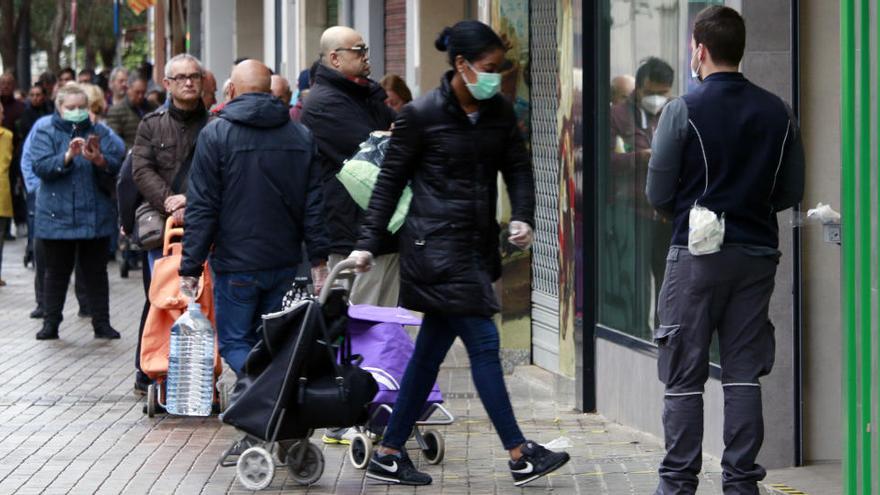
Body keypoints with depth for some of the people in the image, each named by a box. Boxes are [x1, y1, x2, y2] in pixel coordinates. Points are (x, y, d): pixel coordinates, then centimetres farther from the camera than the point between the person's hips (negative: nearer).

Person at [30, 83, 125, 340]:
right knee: (57, 271, 6)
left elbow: (115, 166, -4)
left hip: (95, 216, 1)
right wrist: (68, 156, -27)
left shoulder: (99, 133, 7)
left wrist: (98, 159, -26)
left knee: (96, 271, 6)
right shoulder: (45, 133, 3)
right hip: (57, 216, -1)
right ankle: (51, 323, 14)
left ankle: (101, 323, 11)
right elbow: (41, 166, -11)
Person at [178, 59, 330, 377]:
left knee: (234, 343, 2)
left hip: (236, 264, -4)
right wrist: (319, 261, 10)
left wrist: (190, 267, -6)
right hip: (284, 264, 4)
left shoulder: (215, 134, -7)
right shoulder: (301, 136, 6)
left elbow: (202, 208, -9)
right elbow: (314, 205, 6)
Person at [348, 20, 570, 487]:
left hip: (477, 246, 7)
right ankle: (520, 455, -2)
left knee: (432, 349, 10)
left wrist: (522, 217, -6)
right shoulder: (421, 115, -10)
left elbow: (518, 168, 12)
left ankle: (388, 454, 18)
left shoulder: (499, 111, 6)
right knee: (483, 342, -8)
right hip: (437, 244, -7)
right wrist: (367, 243, -5)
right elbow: (390, 182, -4)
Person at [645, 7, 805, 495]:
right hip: (756, 254, 4)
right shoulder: (778, 112, 3)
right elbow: (791, 191, 7)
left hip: (696, 254, -4)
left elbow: (658, 193, -6)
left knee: (684, 378, 4)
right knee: (744, 375, 8)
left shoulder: (683, 110, -9)